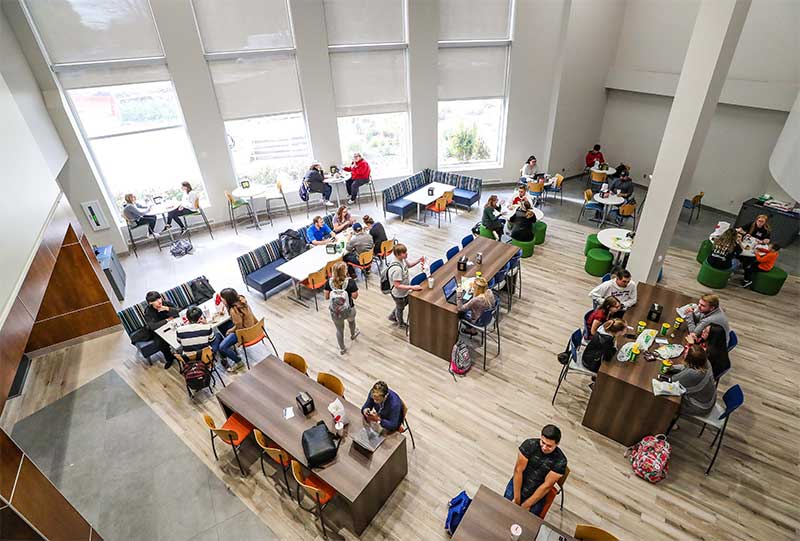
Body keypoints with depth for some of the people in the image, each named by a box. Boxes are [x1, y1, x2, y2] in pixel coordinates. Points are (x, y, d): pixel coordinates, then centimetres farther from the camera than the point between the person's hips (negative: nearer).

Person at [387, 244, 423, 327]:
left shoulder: (402, 259, -14)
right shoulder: (397, 269, -40)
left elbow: (408, 265, 9)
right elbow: (397, 285, -36)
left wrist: (419, 260, -7)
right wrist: (412, 287, -39)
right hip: (399, 294, -8)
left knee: (404, 303, 34)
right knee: (400, 308, 23)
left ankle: (392, 316, 58)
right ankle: (401, 323, 54)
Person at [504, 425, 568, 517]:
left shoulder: (560, 461, -19)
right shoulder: (530, 444, -18)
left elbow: (546, 486, -17)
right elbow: (518, 470, -15)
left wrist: (524, 506, -16)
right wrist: (517, 499, -15)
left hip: (537, 495, 0)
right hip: (517, 484, 1)